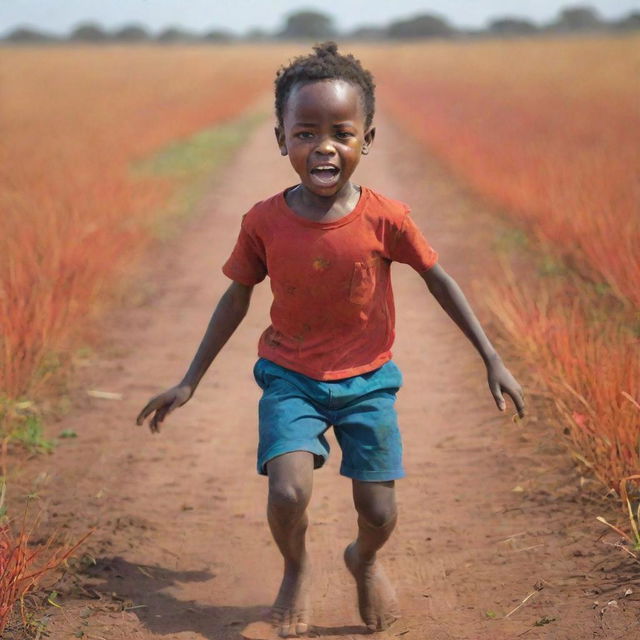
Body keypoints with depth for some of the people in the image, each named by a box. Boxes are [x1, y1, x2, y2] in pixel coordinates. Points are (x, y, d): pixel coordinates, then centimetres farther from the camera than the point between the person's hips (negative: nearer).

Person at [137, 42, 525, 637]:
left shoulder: (385, 219, -16)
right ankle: (295, 569, 15)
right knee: (288, 491, -20)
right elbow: (236, 299, 1)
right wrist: (189, 382, 5)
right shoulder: (263, 223, -14)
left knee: (379, 513, 0)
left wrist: (492, 359, 1)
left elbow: (438, 279, -2)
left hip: (367, 381, 0)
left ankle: (364, 560, 38)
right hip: (290, 378, 0)